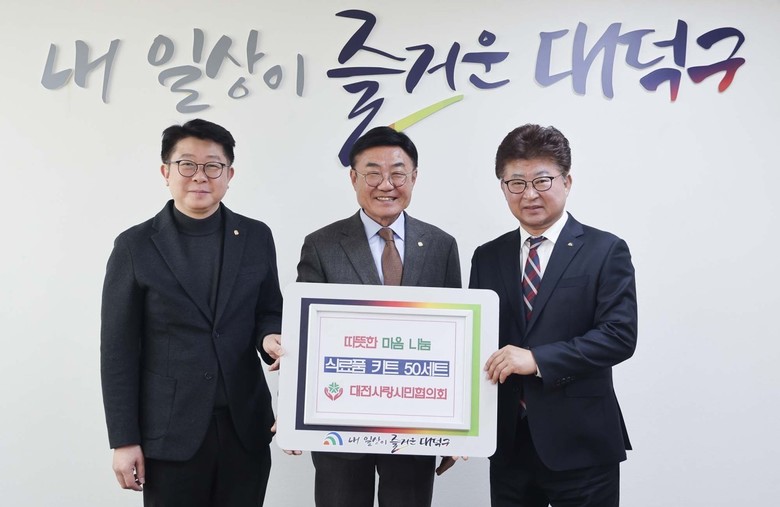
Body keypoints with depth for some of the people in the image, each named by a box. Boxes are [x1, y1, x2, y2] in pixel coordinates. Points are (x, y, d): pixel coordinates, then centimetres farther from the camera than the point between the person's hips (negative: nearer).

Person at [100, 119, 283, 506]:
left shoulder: (256, 237, 4)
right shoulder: (135, 246, -3)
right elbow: (119, 350, -3)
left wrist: (272, 337, -13)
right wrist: (124, 440, -5)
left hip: (246, 426, 2)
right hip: (170, 431, -2)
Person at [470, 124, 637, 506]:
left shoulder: (605, 251, -3)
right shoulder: (487, 258, 8)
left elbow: (620, 335, -12)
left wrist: (538, 360, -20)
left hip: (580, 446, -3)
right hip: (508, 444, 4)